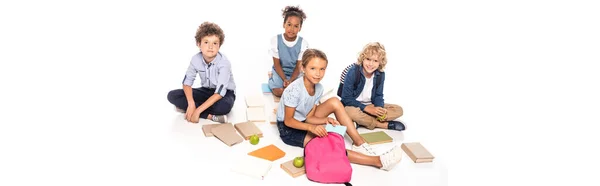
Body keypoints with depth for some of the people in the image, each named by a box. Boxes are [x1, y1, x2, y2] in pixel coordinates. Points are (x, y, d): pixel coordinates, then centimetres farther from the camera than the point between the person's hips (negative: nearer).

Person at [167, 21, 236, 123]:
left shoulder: (224, 63, -27)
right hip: (206, 90, 5)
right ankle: (210, 115, -25)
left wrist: (198, 110, -35)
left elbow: (220, 92, -31)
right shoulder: (196, 59, -14)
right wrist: (191, 103, -27)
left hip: (224, 92, -5)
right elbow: (187, 81, -8)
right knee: (172, 96, -16)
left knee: (224, 106, -41)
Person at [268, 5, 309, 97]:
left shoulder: (303, 43, -14)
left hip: (294, 73, 1)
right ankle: (271, 77, 10)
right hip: (279, 71, 0)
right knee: (279, 92, -26)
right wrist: (285, 80, -22)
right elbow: (277, 64, -10)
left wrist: (290, 81, -24)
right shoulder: (276, 40, -15)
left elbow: (298, 67, -9)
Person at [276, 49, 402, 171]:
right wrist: (311, 127, -37)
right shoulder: (294, 90, -29)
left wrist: (325, 120, -24)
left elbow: (309, 117, -4)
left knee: (334, 102, -13)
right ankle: (378, 161, -33)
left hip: (303, 122, 7)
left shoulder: (318, 88, -8)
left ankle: (359, 142, -14)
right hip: (289, 130, -7)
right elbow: (288, 120, -23)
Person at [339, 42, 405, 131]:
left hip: (371, 106, 6)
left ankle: (364, 121, -24)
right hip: (354, 106, -5)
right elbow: (346, 98, -19)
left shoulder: (380, 74, -6)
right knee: (352, 112, -41)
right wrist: (366, 108, -25)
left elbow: (378, 96, 3)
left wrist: (379, 108, -20)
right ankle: (385, 125, -23)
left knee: (399, 110, -9)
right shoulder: (353, 72, -20)